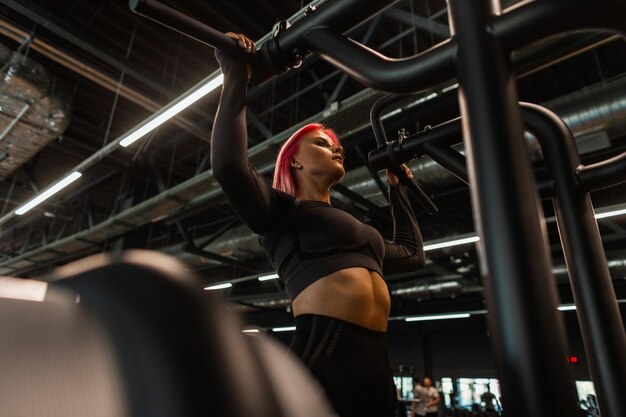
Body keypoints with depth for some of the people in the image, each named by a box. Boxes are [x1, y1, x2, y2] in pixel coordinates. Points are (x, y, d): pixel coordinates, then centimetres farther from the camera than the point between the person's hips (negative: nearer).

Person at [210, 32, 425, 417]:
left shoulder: (351, 227, 25)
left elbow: (412, 253, 36)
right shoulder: (283, 210, 4)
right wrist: (236, 78, -5)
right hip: (321, 362, -8)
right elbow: (229, 165, -15)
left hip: (375, 367, 8)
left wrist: (398, 187, 40)